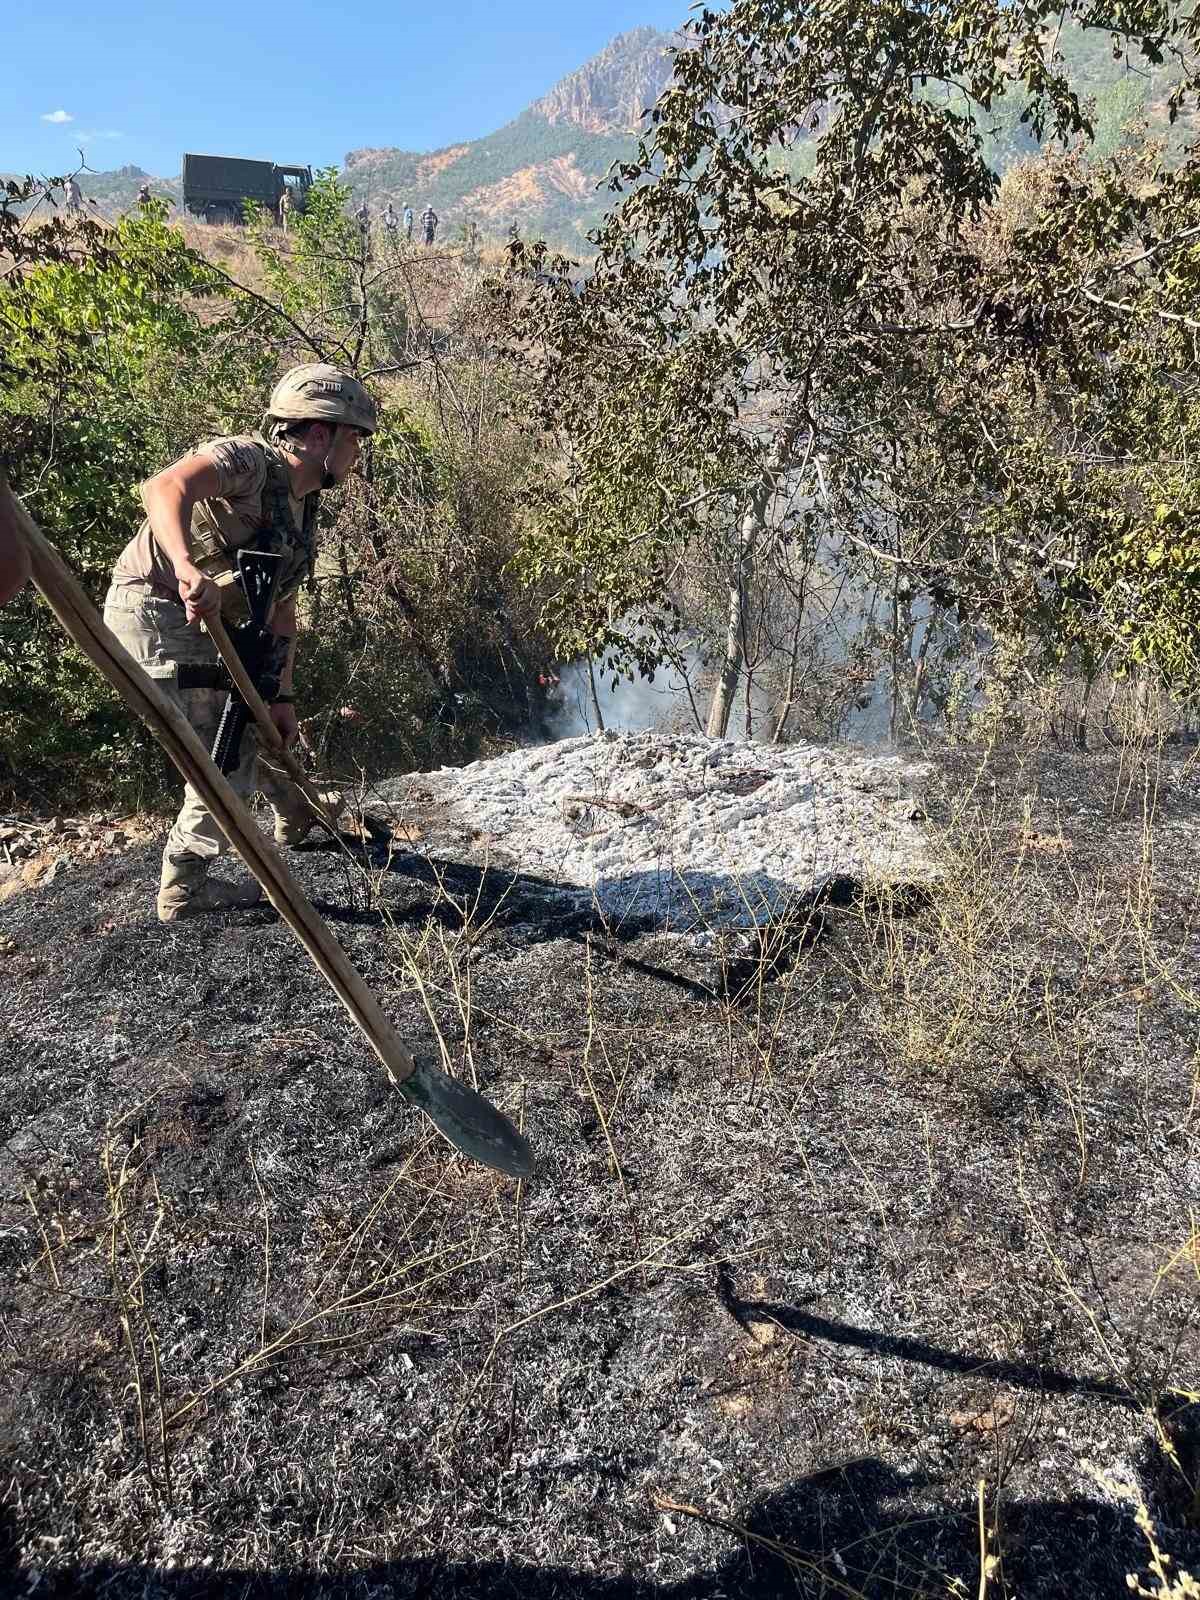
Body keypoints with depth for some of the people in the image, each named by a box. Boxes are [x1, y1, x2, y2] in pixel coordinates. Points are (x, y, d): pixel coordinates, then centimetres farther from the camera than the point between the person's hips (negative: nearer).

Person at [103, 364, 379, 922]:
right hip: (152, 609, -9)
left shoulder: (303, 512, 11)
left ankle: (296, 814, 45)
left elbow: (280, 611, 12)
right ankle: (183, 887, 3)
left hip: (198, 625, 9)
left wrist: (283, 696, 5)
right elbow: (164, 486, -37)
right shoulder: (247, 458, -17)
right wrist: (187, 568, -55)